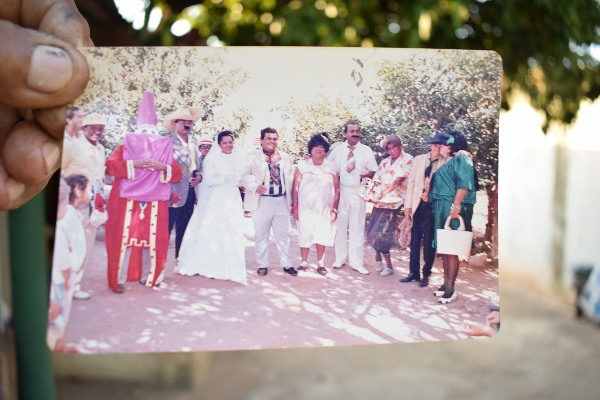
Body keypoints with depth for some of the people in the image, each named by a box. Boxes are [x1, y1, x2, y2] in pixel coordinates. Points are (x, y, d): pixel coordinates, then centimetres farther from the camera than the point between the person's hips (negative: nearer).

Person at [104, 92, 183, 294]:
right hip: (127, 201, -2)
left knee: (152, 239, 3)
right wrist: (133, 164, -17)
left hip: (154, 204, 2)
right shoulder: (126, 147, 8)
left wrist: (162, 167, -16)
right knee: (124, 238, 1)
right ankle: (118, 279, 7)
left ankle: (147, 277, 13)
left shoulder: (164, 150, 10)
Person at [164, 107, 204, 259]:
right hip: (175, 192, -7)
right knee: (166, 228, -6)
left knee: (183, 229, 13)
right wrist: (171, 191, -21)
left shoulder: (194, 143, 15)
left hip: (190, 191, 7)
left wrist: (200, 175, 1)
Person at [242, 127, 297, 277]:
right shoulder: (252, 156, 3)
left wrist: (292, 201, 8)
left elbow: (291, 179, 13)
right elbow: (244, 175, -3)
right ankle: (262, 265, 17)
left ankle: (287, 264, 15)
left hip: (282, 201, 2)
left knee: (283, 234, 7)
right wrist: (255, 186, -21)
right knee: (261, 235, 6)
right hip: (262, 201, -2)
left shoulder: (286, 157, 13)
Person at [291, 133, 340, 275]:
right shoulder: (302, 165, 1)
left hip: (325, 209, 1)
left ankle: (320, 263, 16)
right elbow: (295, 187, 1)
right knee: (304, 235, 1)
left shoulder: (331, 167, 5)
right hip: (305, 208, -1)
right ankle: (304, 262, 15)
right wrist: (295, 206, -4)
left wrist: (334, 209, 1)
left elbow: (336, 190, 6)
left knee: (322, 236, 3)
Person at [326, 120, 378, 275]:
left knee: (357, 227, 2)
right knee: (340, 225, 6)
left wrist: (367, 174, -19)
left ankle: (356, 261, 7)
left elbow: (374, 171, 1)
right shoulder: (337, 150, 5)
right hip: (341, 191, 1)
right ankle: (340, 258, 17)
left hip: (358, 192, -1)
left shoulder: (366, 151, 2)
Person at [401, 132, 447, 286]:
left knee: (429, 243, 3)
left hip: (433, 207, -3)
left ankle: (426, 275, 16)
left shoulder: (446, 163, -2)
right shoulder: (419, 159, 8)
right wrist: (408, 204, 3)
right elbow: (411, 182, 8)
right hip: (418, 205, 3)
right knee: (415, 241, 8)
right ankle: (413, 272, 19)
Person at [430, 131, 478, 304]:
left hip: (453, 210, -9)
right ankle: (446, 283, 17)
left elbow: (464, 184, -17)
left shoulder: (461, 159, -5)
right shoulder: (447, 163, 24)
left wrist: (455, 206, -25)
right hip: (441, 209, 10)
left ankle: (450, 288, -7)